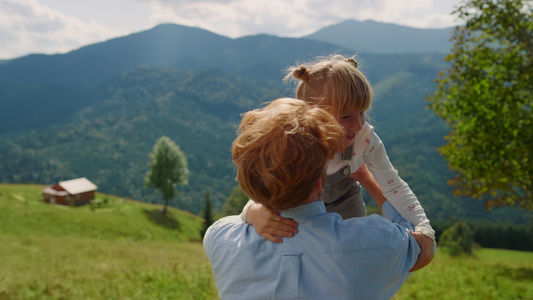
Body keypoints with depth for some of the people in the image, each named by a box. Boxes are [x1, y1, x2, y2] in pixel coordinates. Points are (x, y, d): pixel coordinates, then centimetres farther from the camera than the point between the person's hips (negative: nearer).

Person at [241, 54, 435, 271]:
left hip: (346, 206, 2)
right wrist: (254, 214, -65)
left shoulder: (365, 137, -30)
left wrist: (425, 232, -36)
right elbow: (258, 200, -39)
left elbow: (394, 187, -22)